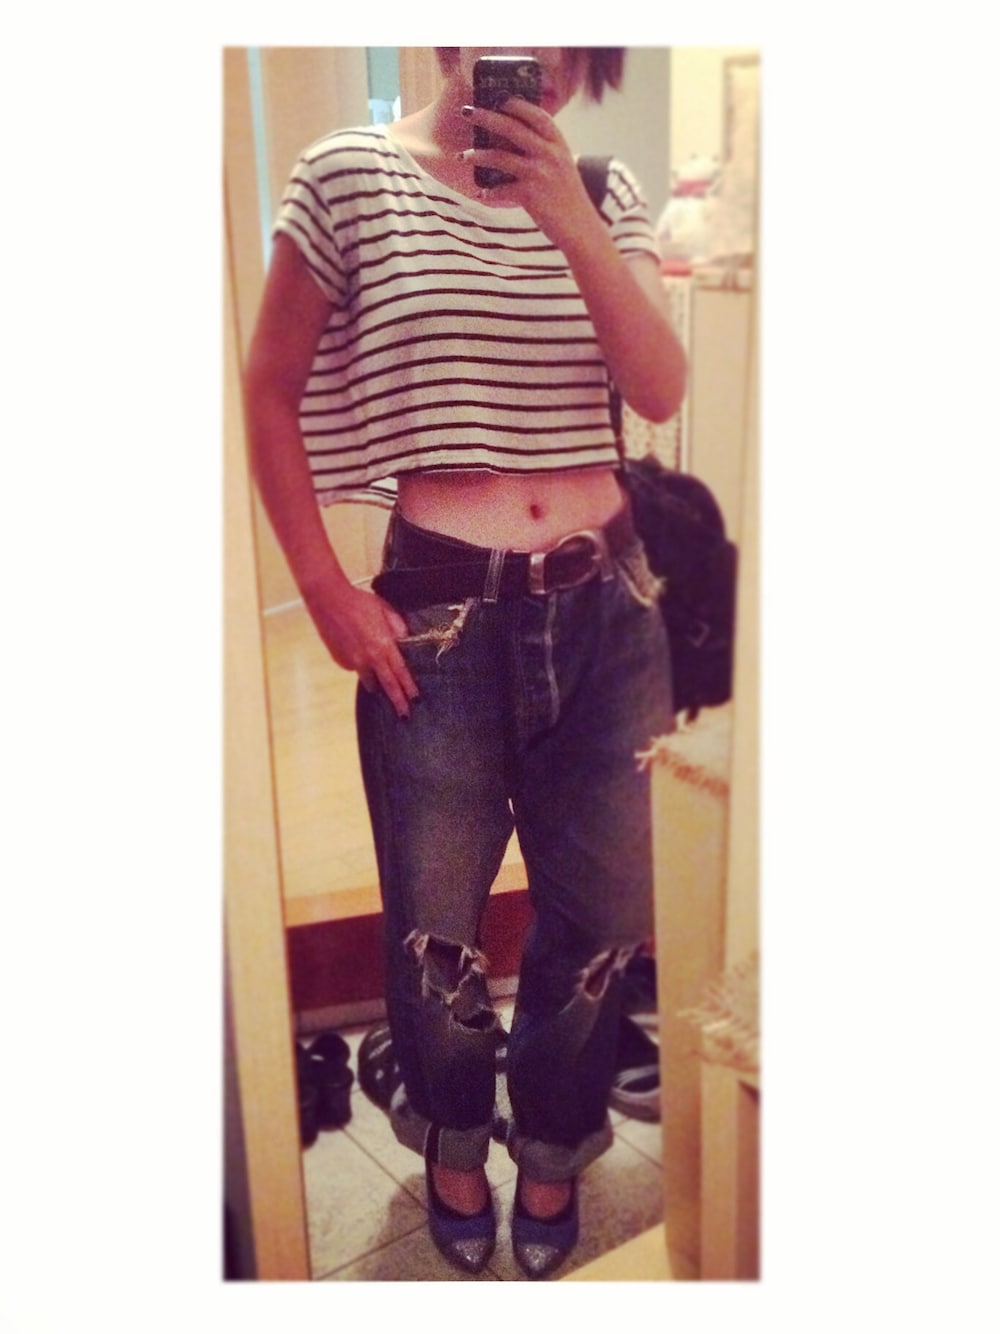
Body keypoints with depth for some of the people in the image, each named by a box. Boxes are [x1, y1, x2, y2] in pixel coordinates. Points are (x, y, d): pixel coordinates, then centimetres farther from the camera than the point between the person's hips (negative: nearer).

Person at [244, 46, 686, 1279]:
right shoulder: (351, 178, -3)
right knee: (434, 923, 12)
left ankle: (552, 1147, 41)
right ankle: (453, 1140, 43)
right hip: (439, 609, -3)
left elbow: (662, 389, -6)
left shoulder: (604, 195, 6)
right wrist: (325, 590, -6)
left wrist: (567, 219, -18)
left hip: (604, 603, 3)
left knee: (603, 911, 13)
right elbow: (270, 395, 0)